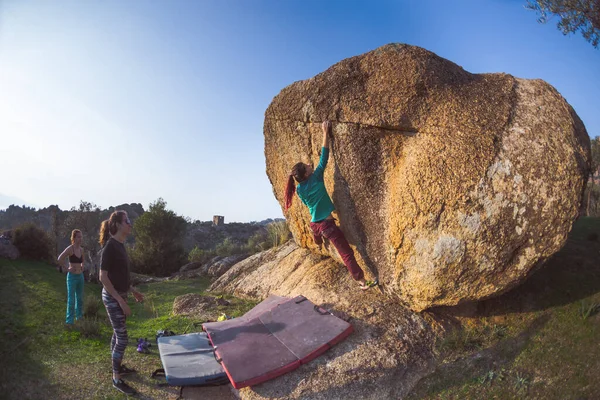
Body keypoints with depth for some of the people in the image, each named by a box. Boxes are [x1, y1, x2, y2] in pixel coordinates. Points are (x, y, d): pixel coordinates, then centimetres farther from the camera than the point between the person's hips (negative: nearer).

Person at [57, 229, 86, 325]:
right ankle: (69, 321, 8)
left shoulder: (81, 249, 6)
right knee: (71, 299, -1)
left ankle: (79, 316, 30)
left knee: (80, 298, 16)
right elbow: (60, 259, -25)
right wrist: (67, 269, -17)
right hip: (72, 276, -6)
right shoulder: (70, 249, -14)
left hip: (80, 276, 6)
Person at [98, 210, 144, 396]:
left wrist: (133, 291, 18)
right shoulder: (110, 246, -21)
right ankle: (116, 379, 12)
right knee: (122, 337, -2)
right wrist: (121, 301, -21)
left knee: (117, 334, 20)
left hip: (120, 296, 9)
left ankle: (118, 366, 36)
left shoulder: (120, 245, 6)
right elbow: (103, 277, -21)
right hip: (113, 298, -9)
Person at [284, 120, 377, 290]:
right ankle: (363, 282, -5)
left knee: (318, 235, 44)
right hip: (327, 224, -7)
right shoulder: (316, 178, -14)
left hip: (314, 224, 8)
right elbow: (324, 158, -12)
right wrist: (325, 133, -8)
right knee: (347, 253, -6)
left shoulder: (300, 190, 2)